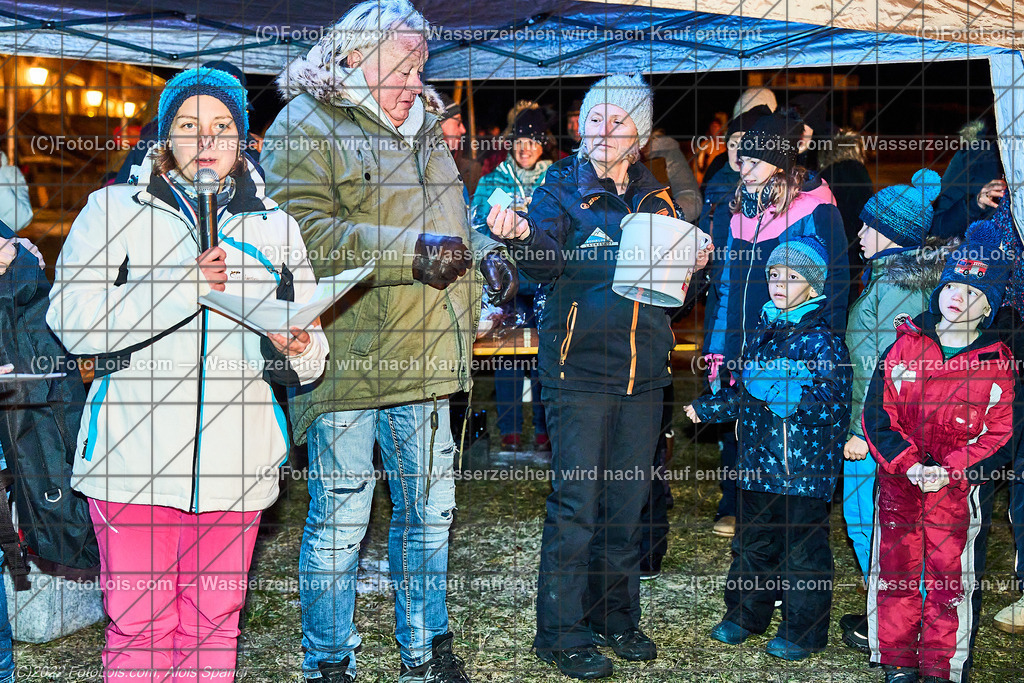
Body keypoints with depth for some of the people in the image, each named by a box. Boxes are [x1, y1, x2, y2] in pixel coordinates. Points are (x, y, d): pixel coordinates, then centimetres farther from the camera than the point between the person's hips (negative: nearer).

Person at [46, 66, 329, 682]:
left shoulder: (275, 226, 14)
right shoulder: (115, 210, 7)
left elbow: (310, 351, 11)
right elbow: (72, 320, -8)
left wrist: (297, 349, -13)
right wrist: (183, 285, -16)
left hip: (234, 460, 2)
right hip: (136, 455, -2)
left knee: (214, 620, 9)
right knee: (141, 624, 0)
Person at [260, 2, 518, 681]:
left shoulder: (424, 128, 20)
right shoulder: (305, 127, -4)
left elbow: (451, 217, 29)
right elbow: (305, 232, -18)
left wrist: (483, 250, 7)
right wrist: (411, 250, -22)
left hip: (423, 357, 7)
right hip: (345, 358, -7)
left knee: (429, 508, 15)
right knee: (341, 517, 2)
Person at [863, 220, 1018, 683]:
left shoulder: (998, 363, -1)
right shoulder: (905, 346, 3)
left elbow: (1002, 433, -3)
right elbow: (877, 413, 0)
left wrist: (950, 470, -14)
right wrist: (907, 463, -12)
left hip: (961, 489, -1)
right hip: (898, 481, 2)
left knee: (952, 578, 4)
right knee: (895, 572, 9)